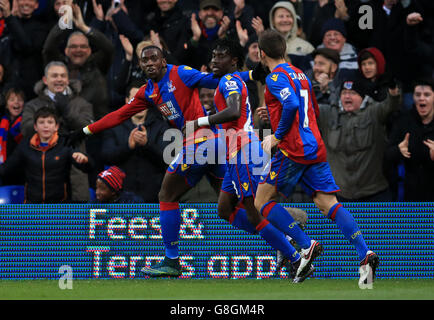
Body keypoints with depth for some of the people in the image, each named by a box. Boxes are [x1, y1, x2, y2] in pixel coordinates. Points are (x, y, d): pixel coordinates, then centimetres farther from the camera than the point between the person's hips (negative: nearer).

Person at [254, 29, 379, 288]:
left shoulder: (275, 77, -7)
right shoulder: (301, 75, 20)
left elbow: (292, 104, -24)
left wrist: (277, 136, -13)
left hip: (292, 150, -8)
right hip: (316, 148, 8)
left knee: (262, 201, 4)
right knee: (329, 204, -2)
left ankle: (306, 245, -9)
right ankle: (365, 254, -21)